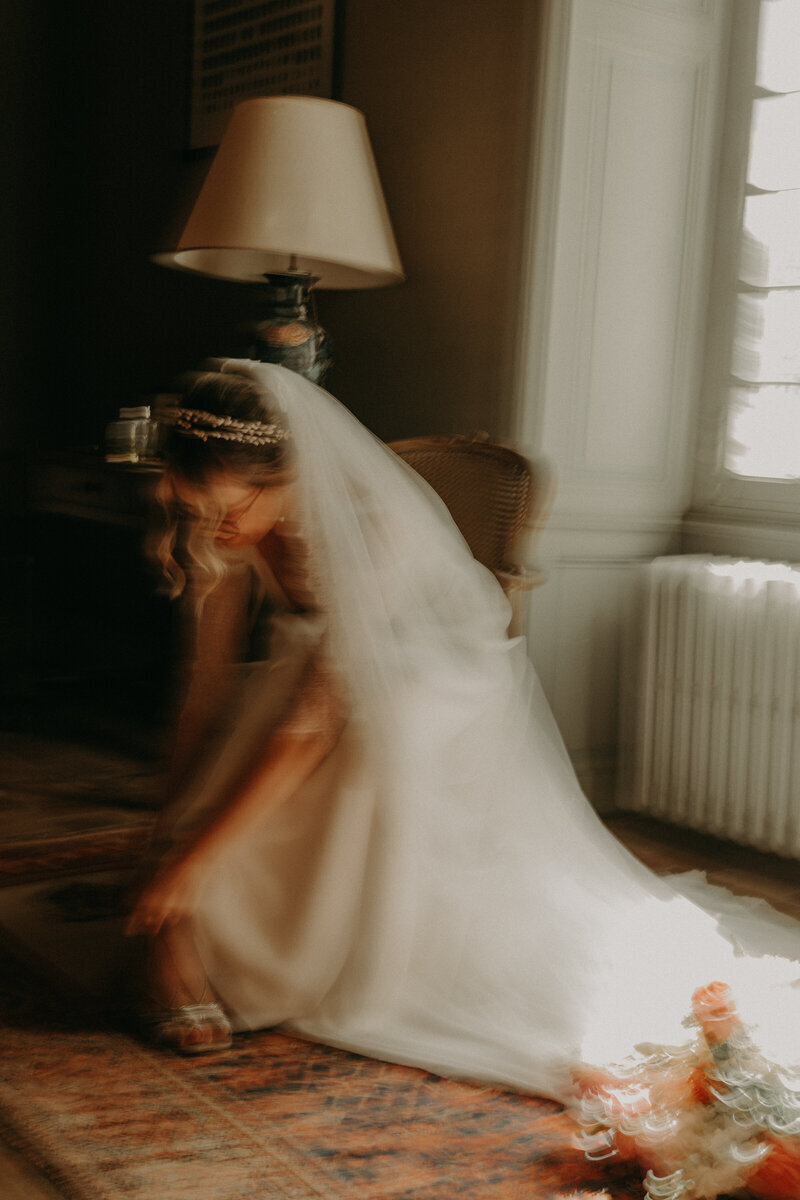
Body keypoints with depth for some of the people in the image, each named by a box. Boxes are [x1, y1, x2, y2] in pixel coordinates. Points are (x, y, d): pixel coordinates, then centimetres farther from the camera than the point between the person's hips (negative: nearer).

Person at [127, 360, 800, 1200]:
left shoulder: (376, 531, -36)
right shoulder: (225, 535, -16)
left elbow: (315, 723, -35)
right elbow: (209, 691, -9)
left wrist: (194, 858, -31)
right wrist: (170, 837, -10)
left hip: (433, 706, -4)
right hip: (320, 680, 5)